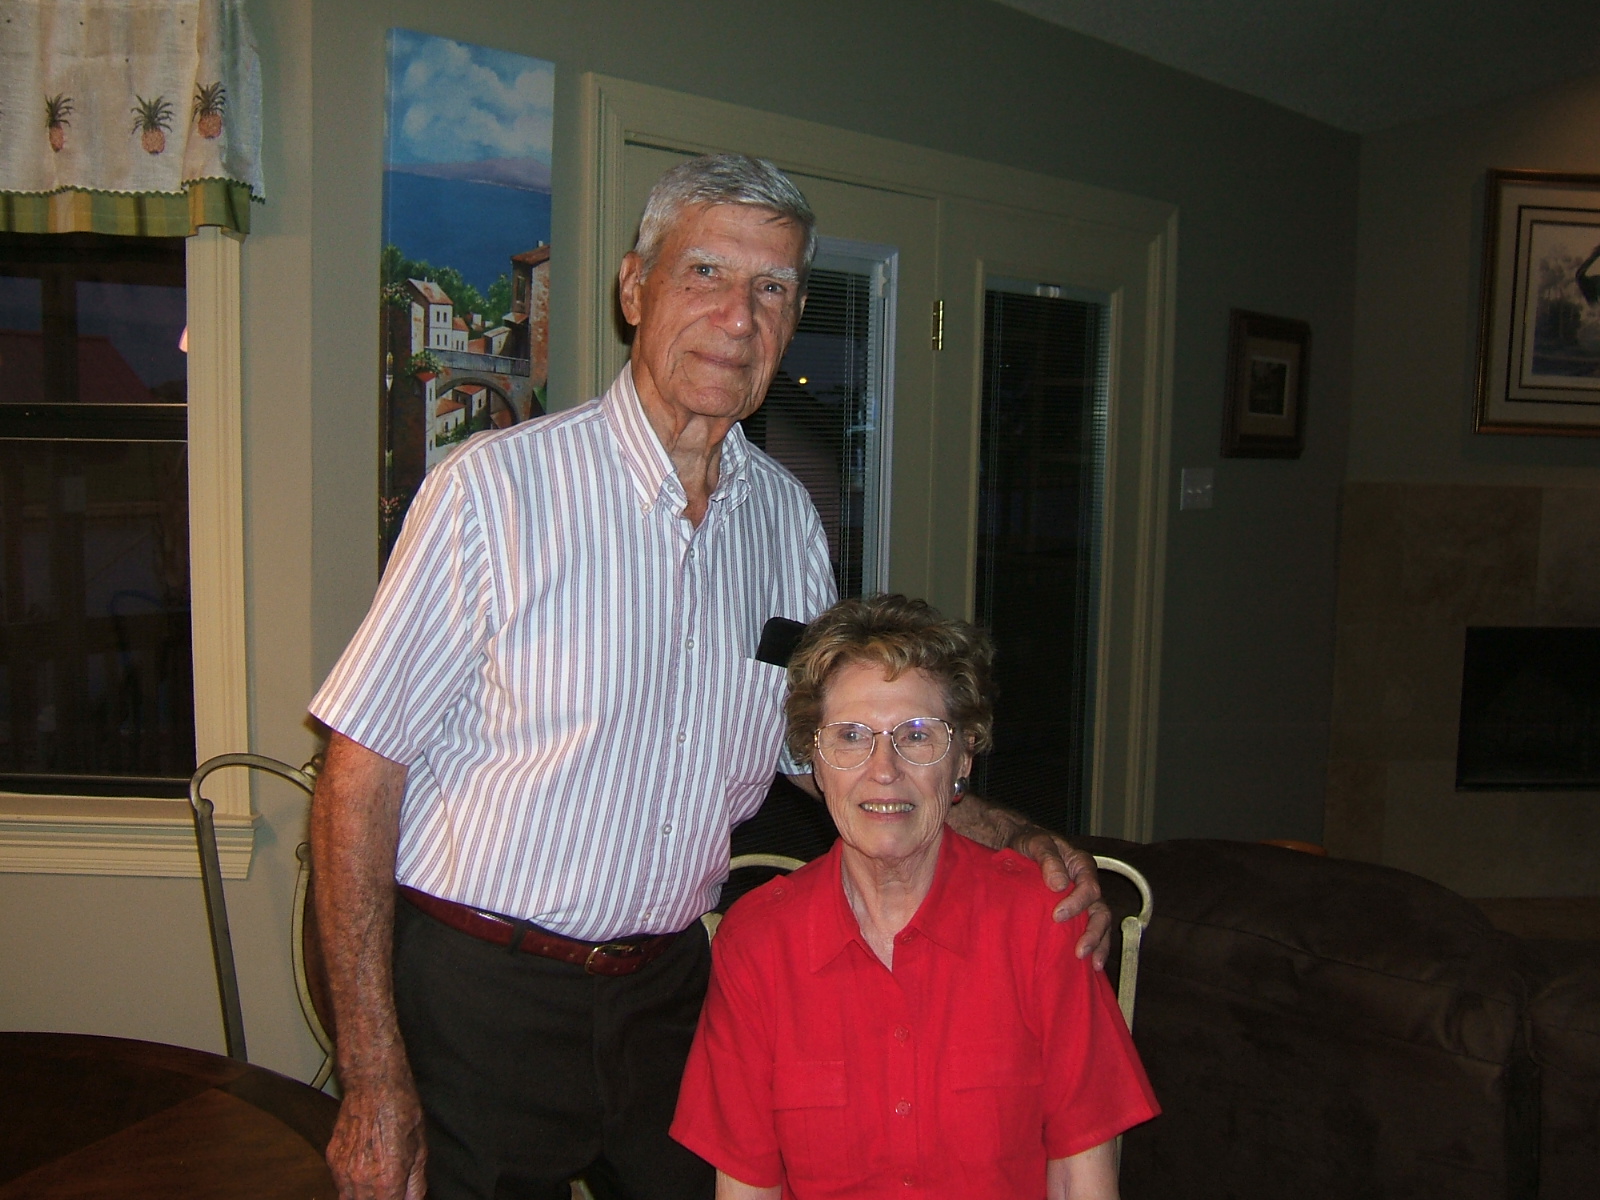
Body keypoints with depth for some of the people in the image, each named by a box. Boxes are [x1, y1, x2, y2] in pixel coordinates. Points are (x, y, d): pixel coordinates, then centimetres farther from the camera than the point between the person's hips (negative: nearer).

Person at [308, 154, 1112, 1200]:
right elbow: (361, 772, -13)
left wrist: (1017, 841, -2)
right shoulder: (497, 486, -14)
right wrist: (373, 1076, -15)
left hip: (668, 986, 5)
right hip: (479, 994, -4)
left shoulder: (786, 515, 3)